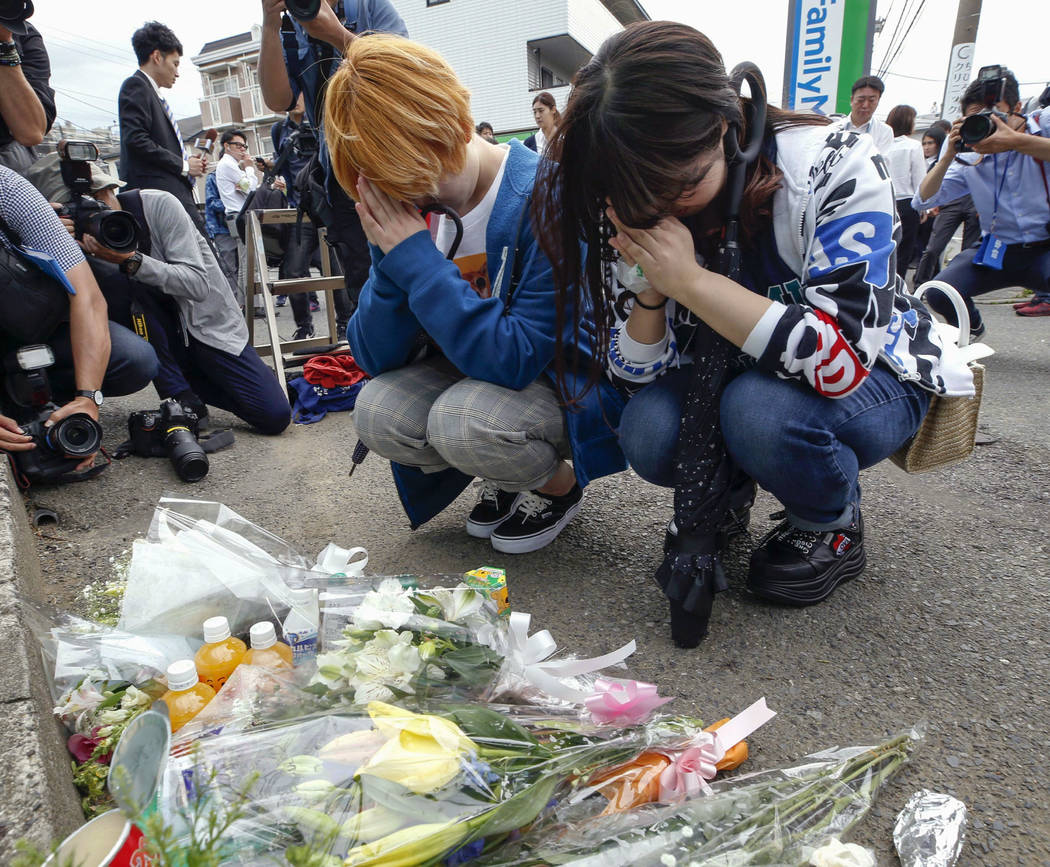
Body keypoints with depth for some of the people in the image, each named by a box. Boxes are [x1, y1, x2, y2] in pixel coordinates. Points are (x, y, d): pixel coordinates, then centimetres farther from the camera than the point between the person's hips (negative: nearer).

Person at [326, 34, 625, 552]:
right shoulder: (409, 209, -5)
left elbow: (515, 359, -32)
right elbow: (376, 359, -7)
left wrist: (416, 259, -30)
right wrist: (390, 258, -23)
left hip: (571, 387, -6)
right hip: (476, 373, 6)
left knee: (461, 418, -31)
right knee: (376, 411, -15)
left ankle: (558, 484, 3)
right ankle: (510, 472, 10)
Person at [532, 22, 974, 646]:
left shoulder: (835, 165, -25)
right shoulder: (637, 206, -13)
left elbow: (844, 362, -34)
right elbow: (636, 372, -10)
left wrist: (688, 279, -38)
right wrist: (651, 288, -31)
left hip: (877, 379, -3)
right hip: (738, 381, 3)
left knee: (759, 411, -35)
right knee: (649, 431, -27)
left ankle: (836, 529, -3)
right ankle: (720, 500, 7)